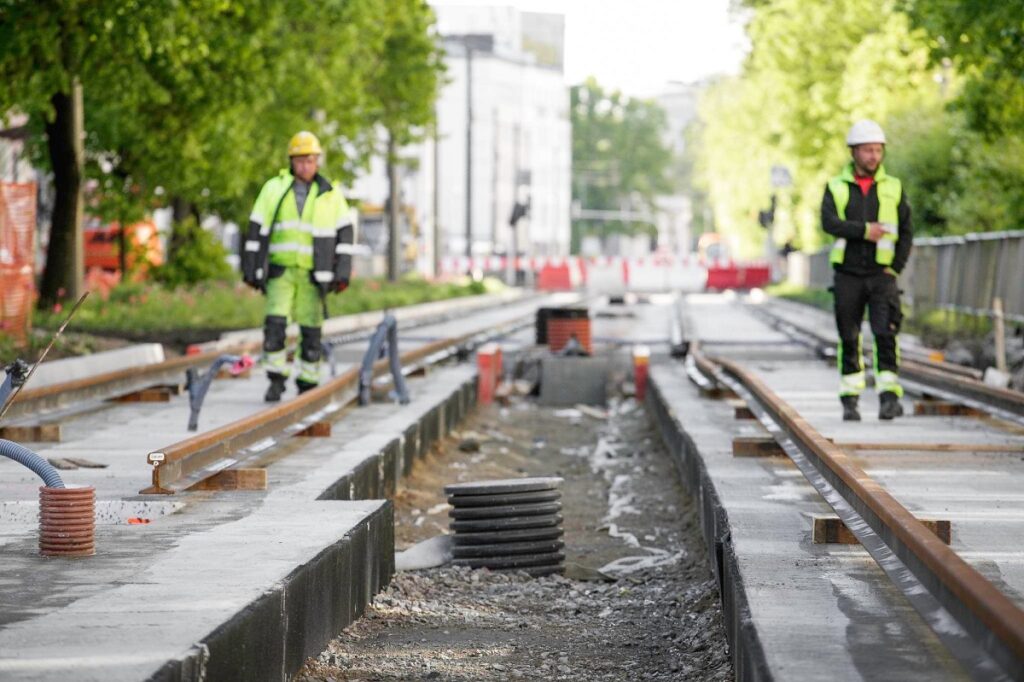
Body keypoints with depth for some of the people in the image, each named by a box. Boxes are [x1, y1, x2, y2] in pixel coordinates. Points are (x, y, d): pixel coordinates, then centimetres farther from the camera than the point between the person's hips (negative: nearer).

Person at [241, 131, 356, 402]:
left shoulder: (330, 194, 1)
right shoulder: (274, 189, 0)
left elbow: (345, 233, 3)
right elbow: (256, 230, 1)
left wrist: (343, 273, -5)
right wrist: (251, 270, -3)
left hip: (312, 274, 0)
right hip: (280, 270, 0)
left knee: (311, 332, 0)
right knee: (275, 325, -14)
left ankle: (307, 385, 12)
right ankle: (276, 381, -2)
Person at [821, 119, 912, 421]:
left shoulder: (893, 188, 8)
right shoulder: (836, 187, 6)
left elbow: (906, 234, 8)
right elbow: (828, 223, -11)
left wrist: (894, 268, -3)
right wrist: (864, 230, -20)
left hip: (882, 275, 0)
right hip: (848, 276, 0)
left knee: (886, 334, -14)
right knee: (849, 339, 4)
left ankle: (889, 396, -16)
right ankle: (850, 401, 10)